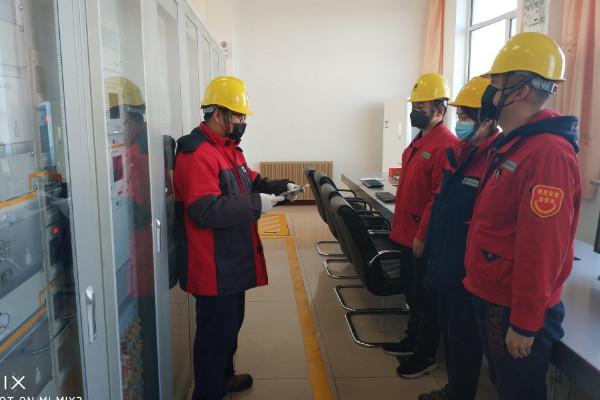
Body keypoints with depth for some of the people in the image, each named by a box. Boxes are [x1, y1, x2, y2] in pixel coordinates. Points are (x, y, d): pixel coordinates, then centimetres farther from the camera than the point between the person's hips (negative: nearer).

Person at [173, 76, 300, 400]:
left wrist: (280, 187, 4)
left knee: (231, 322, 24)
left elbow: (250, 182, 22)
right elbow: (207, 211, -31)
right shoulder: (196, 154, -22)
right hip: (213, 265, -11)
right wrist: (257, 204, -26)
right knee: (216, 331, 3)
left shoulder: (228, 147, 13)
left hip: (232, 260, 11)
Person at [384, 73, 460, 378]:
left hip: (423, 239, -9)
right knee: (412, 293, 21)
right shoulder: (420, 141, 12)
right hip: (407, 234, 9)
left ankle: (425, 357, 21)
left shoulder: (445, 145, -19)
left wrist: (422, 236, -21)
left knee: (426, 298, 5)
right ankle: (412, 340, 37)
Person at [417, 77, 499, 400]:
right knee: (449, 331, 22)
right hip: (444, 264, 9)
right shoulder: (458, 154, 8)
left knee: (464, 340, 9)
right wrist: (429, 240, 18)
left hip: (468, 273, -9)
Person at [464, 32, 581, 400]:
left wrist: (524, 323, -22)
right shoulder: (513, 144, 10)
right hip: (493, 298, 9)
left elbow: (542, 249, -26)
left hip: (516, 311, -9)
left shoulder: (548, 152, -23)